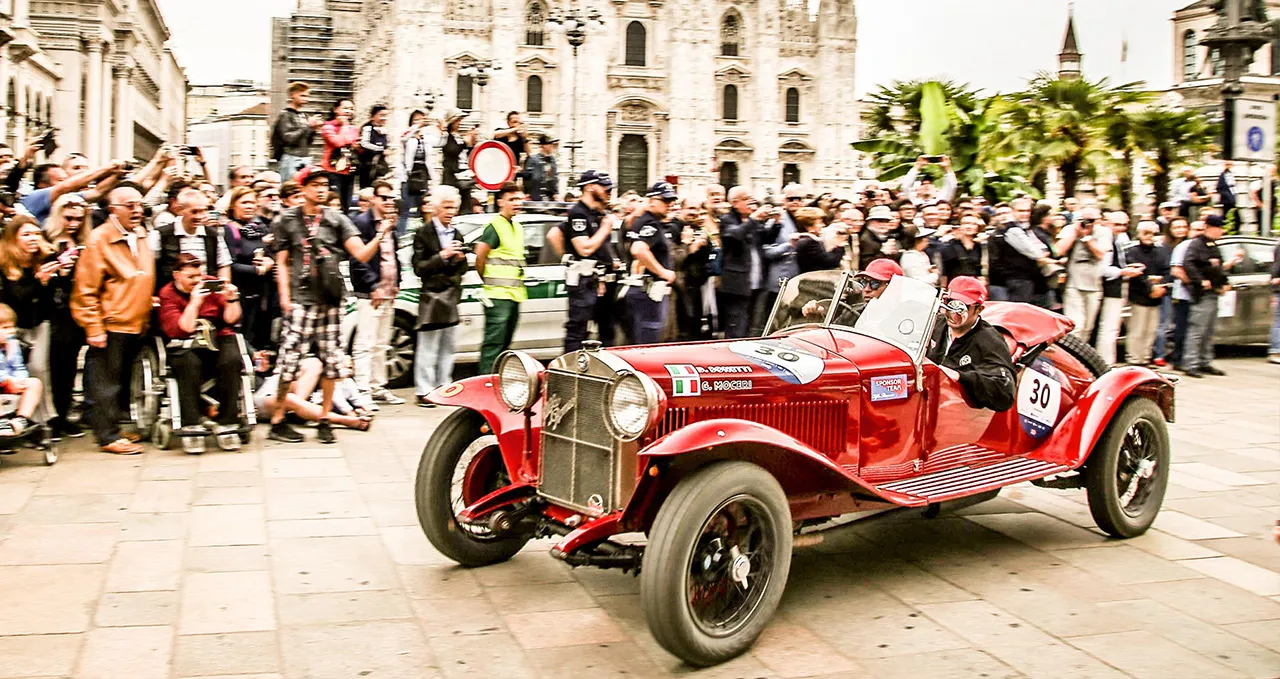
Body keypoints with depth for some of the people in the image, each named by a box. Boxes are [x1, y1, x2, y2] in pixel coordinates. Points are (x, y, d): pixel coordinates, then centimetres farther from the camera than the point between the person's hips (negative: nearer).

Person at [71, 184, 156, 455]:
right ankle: (108, 436, 7)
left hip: (135, 325, 8)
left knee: (122, 381, 16)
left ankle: (112, 428, 27)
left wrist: (145, 318, 18)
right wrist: (94, 329, -16)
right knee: (104, 382, 0)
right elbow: (86, 290, -13)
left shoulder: (141, 237, 11)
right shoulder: (99, 240, -12)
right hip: (110, 325, -8)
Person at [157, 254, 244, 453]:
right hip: (185, 346, -2)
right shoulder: (168, 294, 3)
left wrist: (231, 299, -11)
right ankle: (192, 427, -30)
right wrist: (194, 302, -18)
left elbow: (231, 320, 5)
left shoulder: (213, 285, 10)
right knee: (189, 364, -36)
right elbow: (181, 330, -11)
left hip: (219, 339, 2)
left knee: (231, 360, -31)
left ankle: (226, 425, -25)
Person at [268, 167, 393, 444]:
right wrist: (285, 297, -4)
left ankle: (324, 419, 16)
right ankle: (277, 421, 1)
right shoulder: (287, 220, 7)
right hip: (301, 299, -3)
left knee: (332, 360, 4)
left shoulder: (337, 219, 9)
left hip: (331, 299, 3)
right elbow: (282, 263, 7)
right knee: (290, 357, -8)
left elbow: (362, 254, -1)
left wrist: (380, 236, -19)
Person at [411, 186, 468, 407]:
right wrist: (442, 256, -19)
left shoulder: (456, 234, 15)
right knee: (428, 349, -4)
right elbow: (419, 268, -10)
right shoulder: (424, 234, -6)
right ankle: (423, 391, 1)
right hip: (432, 296, -7)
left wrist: (461, 260, -2)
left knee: (449, 347, 11)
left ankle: (443, 386, 20)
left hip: (452, 297, 7)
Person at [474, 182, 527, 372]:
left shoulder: (517, 227, 17)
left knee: (504, 343, 14)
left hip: (514, 295, 9)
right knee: (493, 344, -9)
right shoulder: (494, 226, -11)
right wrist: (490, 282, -1)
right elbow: (479, 258, -13)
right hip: (498, 295, -9)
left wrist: (520, 287, 14)